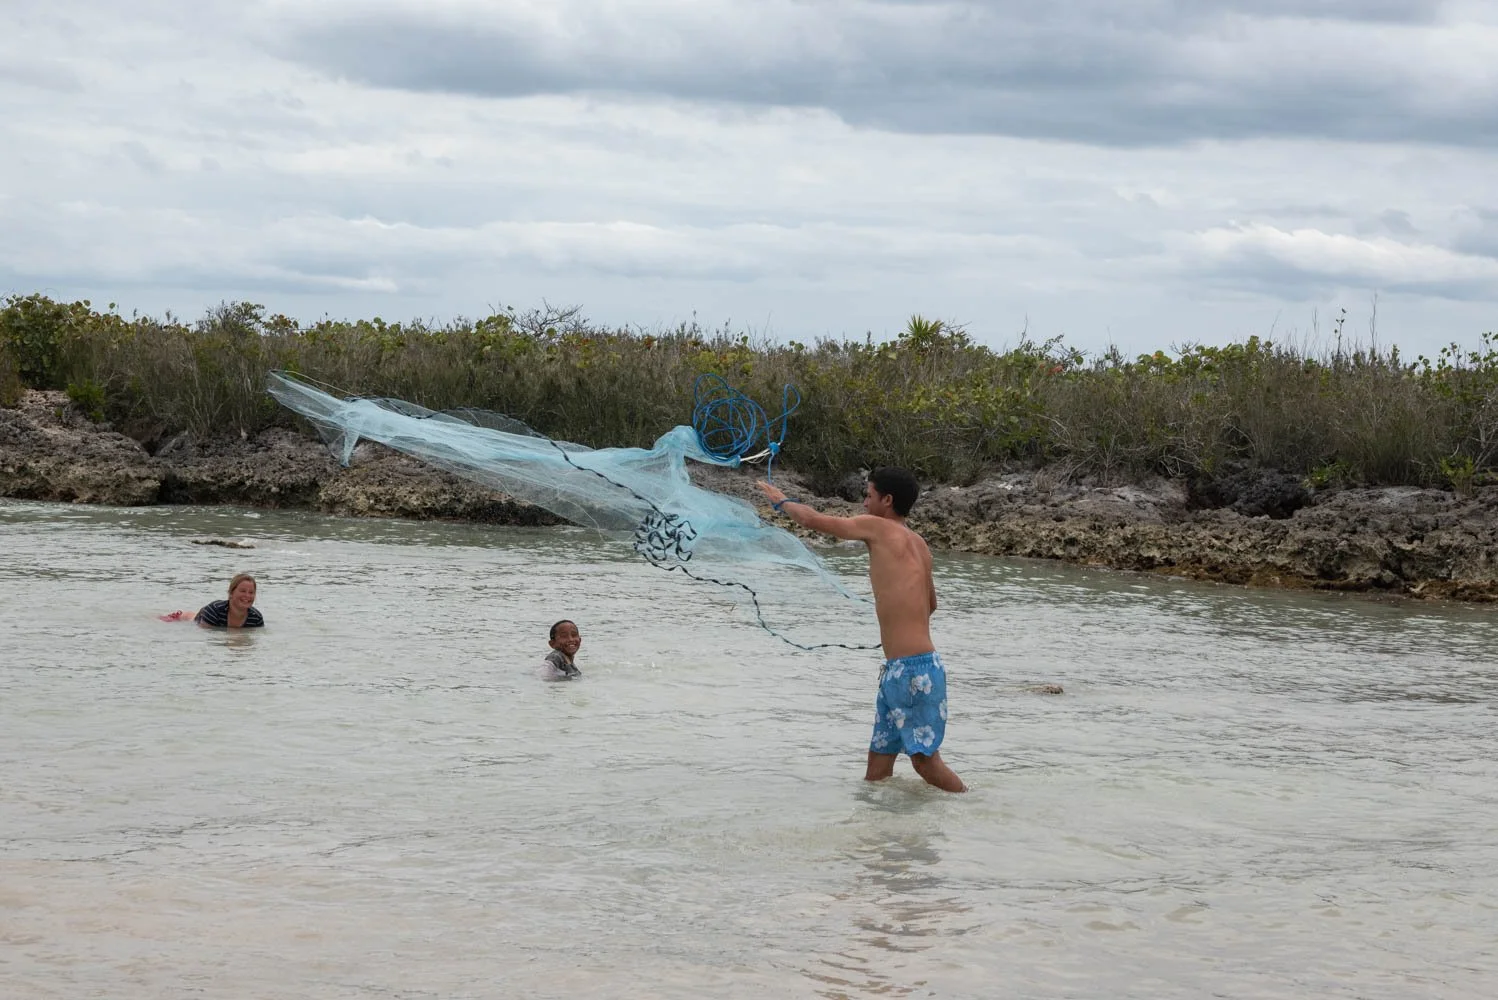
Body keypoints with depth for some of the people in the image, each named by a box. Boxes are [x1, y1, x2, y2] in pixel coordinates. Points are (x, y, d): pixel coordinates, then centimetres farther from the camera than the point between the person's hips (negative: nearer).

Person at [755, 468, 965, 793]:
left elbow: (811, 519, -1)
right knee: (879, 760, 9)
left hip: (914, 669, -9)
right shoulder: (917, 544, 15)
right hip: (898, 670, 9)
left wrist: (781, 501, 18)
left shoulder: (878, 527, -7)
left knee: (925, 760, -6)